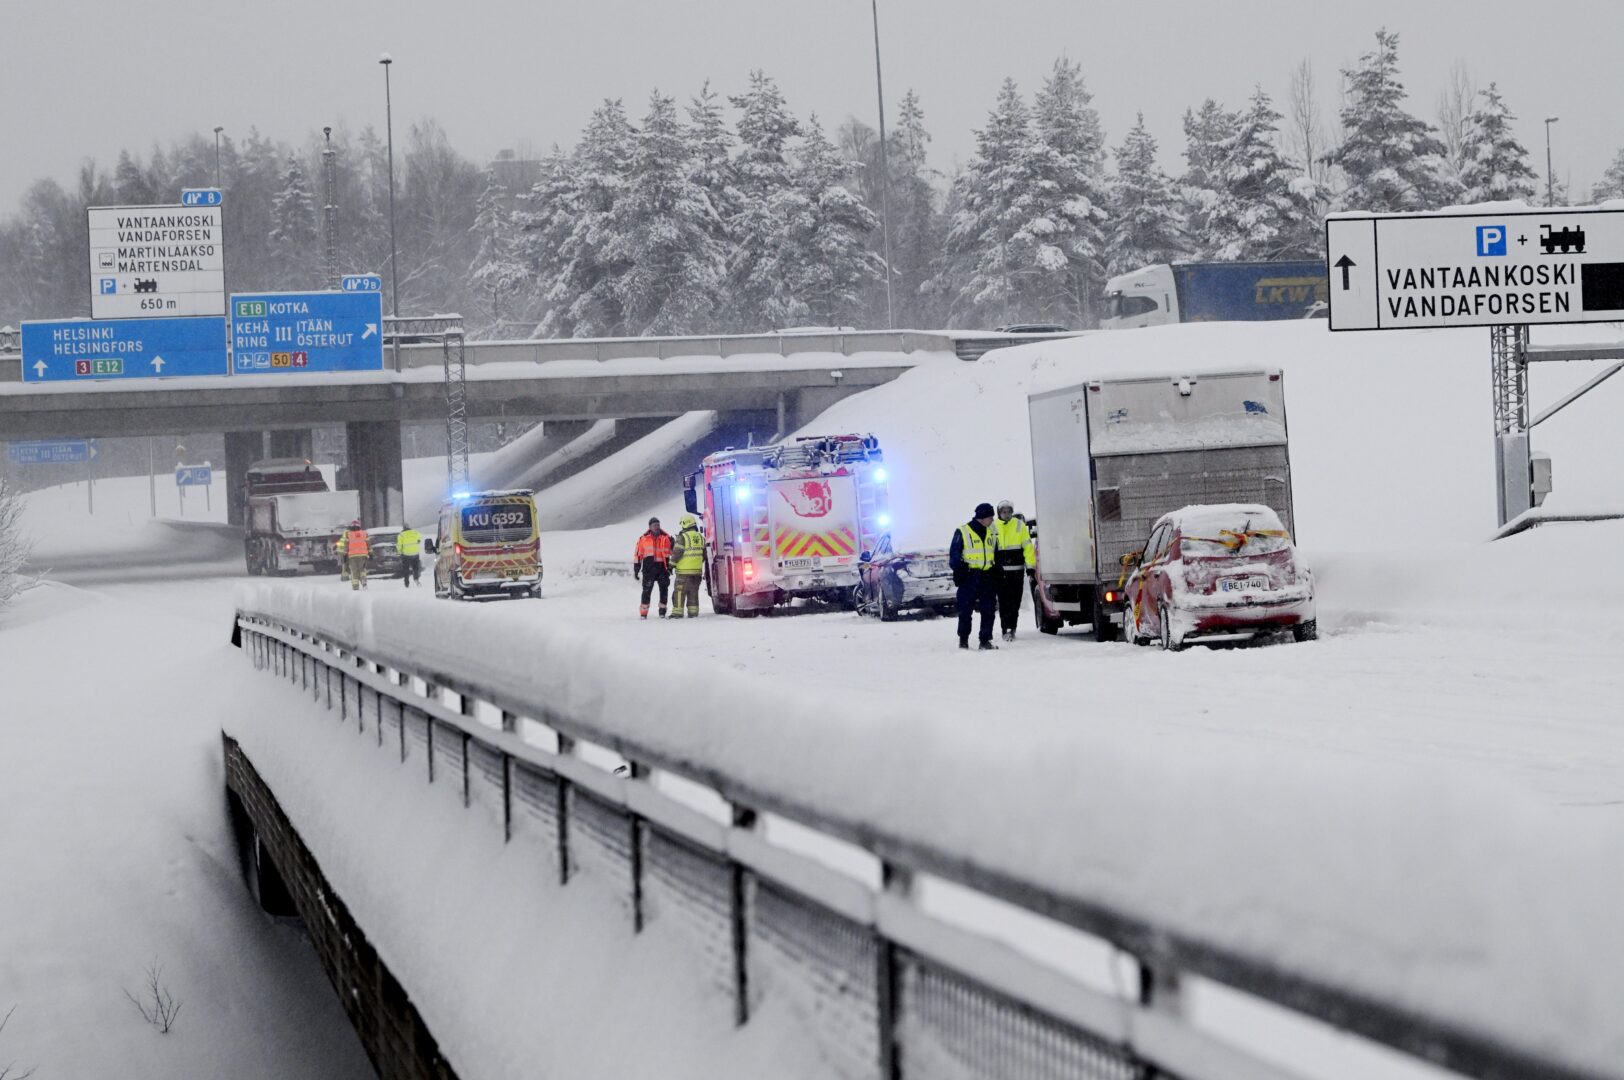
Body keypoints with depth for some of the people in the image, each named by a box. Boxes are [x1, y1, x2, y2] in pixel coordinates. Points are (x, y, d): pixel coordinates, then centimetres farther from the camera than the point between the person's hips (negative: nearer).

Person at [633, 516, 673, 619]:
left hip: (663, 567, 2)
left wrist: (671, 565, 5)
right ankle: (643, 613, 1)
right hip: (649, 568, -2)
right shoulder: (643, 539, 3)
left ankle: (662, 612, 16)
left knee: (664, 590, 5)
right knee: (647, 591, -4)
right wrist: (636, 569, 4)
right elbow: (638, 554, 6)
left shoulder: (666, 538, 5)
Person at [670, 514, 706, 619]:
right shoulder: (700, 537, 10)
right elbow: (704, 554, 17)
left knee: (680, 591, -2)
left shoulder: (682, 537, -11)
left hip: (684, 570, -6)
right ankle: (693, 612, 10)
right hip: (697, 570, 6)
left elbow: (677, 553, -13)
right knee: (693, 592, 11)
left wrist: (671, 564, -2)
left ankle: (678, 612, -4)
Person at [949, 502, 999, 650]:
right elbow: (954, 554, -3)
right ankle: (963, 639, 10)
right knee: (965, 610, 0)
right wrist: (959, 572, -13)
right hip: (969, 577, -5)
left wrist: (996, 575, 14)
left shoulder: (991, 533, 14)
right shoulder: (963, 532, -4)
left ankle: (985, 640, 8)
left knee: (988, 610, 2)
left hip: (987, 577, 5)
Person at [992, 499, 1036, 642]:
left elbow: (1028, 547, 2)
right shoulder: (993, 527, 4)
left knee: (1015, 601, 4)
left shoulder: (1020, 525, 4)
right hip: (1000, 570, 0)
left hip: (1017, 570, 0)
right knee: (1004, 601, -4)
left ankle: (1011, 628, 13)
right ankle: (1006, 629, -2)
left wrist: (1030, 566, -3)